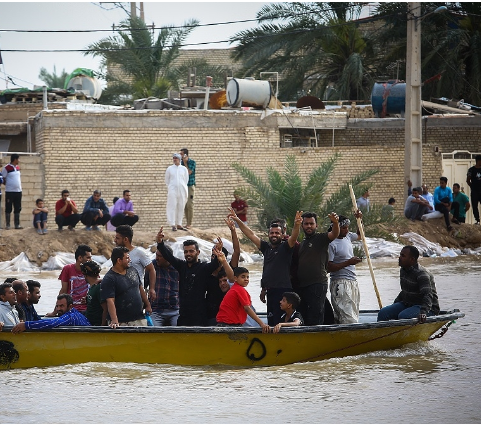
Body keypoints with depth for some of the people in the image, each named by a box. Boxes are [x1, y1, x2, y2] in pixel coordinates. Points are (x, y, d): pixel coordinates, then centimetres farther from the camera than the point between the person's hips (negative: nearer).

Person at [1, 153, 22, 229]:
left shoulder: (18, 167, 10)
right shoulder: (6, 168, -10)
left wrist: (19, 186, 10)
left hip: (18, 191, 6)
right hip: (9, 191, -6)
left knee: (18, 209, 9)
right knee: (8, 209, 0)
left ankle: (17, 224, 15)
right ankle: (7, 225, 5)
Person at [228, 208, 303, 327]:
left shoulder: (285, 247, 0)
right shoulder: (266, 247, 17)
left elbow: (293, 237, -18)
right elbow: (251, 235, 19)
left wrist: (296, 225, -38)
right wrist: (237, 221, 16)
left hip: (283, 290, -7)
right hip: (270, 290, 7)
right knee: (271, 321, 9)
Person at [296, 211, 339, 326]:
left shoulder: (321, 238, 1)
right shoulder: (302, 243, 21)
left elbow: (334, 234, -18)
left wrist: (335, 223, -40)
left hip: (317, 285, -7)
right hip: (301, 285, 7)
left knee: (315, 320, -10)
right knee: (302, 319, 8)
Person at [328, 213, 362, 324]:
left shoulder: (347, 236, 11)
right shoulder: (331, 244, -14)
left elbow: (359, 236, 35)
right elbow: (329, 267, -18)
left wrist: (359, 219, 20)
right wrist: (348, 263, -20)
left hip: (352, 281, 9)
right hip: (340, 284, -9)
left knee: (354, 317, 9)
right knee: (348, 318, -17)